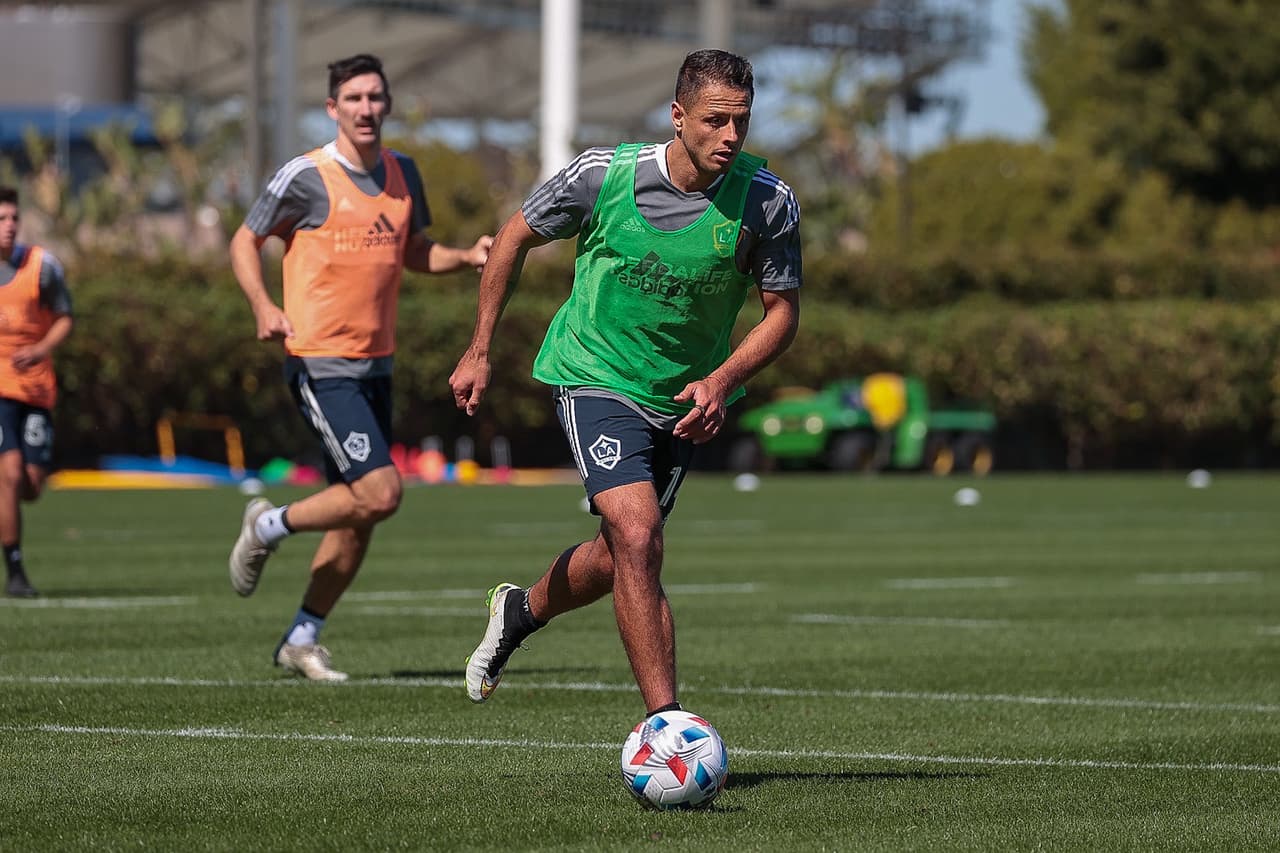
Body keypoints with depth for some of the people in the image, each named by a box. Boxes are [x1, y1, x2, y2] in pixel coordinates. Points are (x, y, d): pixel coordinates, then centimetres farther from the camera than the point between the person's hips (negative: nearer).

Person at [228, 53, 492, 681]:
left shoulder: (403, 174, 9)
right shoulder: (305, 176, -10)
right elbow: (245, 241, -2)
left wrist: (467, 257, 2)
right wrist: (262, 306, -20)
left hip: (375, 364, 7)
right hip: (320, 363, -7)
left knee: (359, 519, 8)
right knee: (380, 493, -18)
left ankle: (301, 640, 21)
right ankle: (268, 527, 6)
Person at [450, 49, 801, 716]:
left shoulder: (768, 203, -16)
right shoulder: (604, 174, -18)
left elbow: (783, 311, -5)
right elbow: (517, 236, -1)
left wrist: (722, 381, -22)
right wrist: (479, 352, 2)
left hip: (685, 398, 4)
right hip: (596, 377, -4)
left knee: (619, 560, 14)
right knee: (637, 537, -22)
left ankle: (520, 612, 47)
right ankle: (666, 725, -19)